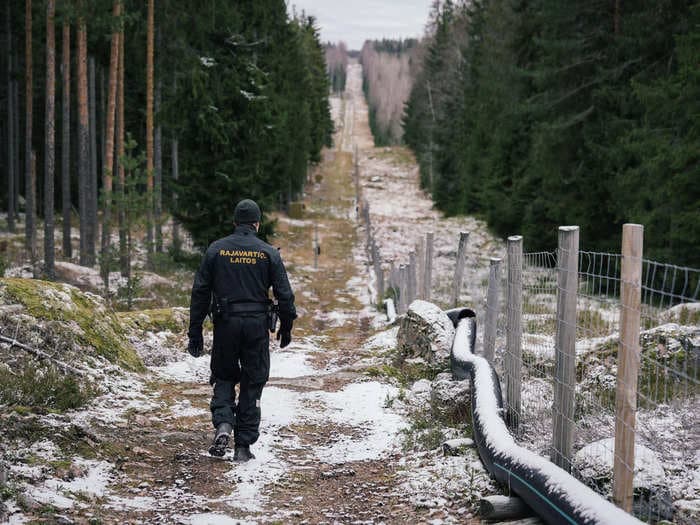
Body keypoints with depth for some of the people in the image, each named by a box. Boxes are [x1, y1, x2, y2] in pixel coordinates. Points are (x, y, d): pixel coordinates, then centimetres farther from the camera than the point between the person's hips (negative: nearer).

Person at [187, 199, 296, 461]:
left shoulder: (216, 249, 3)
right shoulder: (269, 253, 0)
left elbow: (200, 292, 2)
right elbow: (284, 294, -1)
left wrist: (195, 332, 6)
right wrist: (286, 328, 12)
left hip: (225, 324, 1)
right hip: (257, 324, -1)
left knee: (224, 378, 17)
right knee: (252, 385, 8)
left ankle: (223, 424, -9)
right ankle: (243, 446, 8)